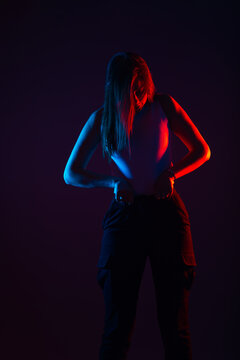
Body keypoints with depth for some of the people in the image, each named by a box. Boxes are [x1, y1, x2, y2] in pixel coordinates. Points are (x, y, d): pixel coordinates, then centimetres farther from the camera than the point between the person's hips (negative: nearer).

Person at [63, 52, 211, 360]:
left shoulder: (163, 105, 4)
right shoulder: (101, 119, 3)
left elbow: (202, 150, 8)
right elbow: (71, 174, 6)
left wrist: (171, 173, -10)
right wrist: (113, 181, -10)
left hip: (167, 213, 0)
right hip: (124, 216, 0)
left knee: (175, 327, 2)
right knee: (117, 328, -1)